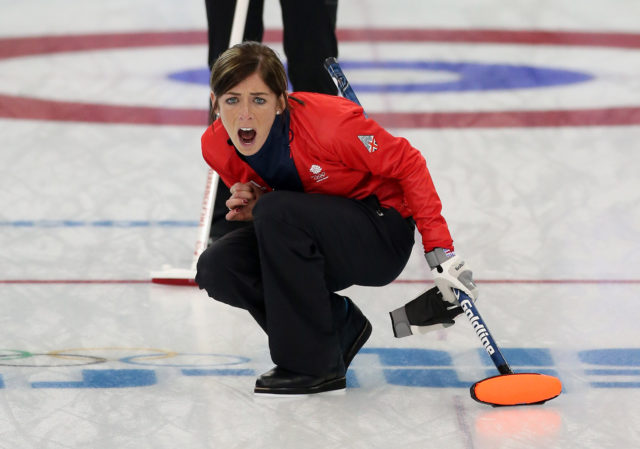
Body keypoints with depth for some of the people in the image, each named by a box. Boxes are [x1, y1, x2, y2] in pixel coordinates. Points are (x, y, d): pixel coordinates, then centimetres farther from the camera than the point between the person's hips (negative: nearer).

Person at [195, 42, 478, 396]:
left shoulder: (328, 122, -28)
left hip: (383, 237, -6)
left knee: (279, 214, -32)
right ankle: (338, 325, 3)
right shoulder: (216, 146, -10)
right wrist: (253, 207, -16)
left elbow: (408, 164, -16)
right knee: (217, 268, -18)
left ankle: (312, 365, -19)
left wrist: (439, 250, -17)